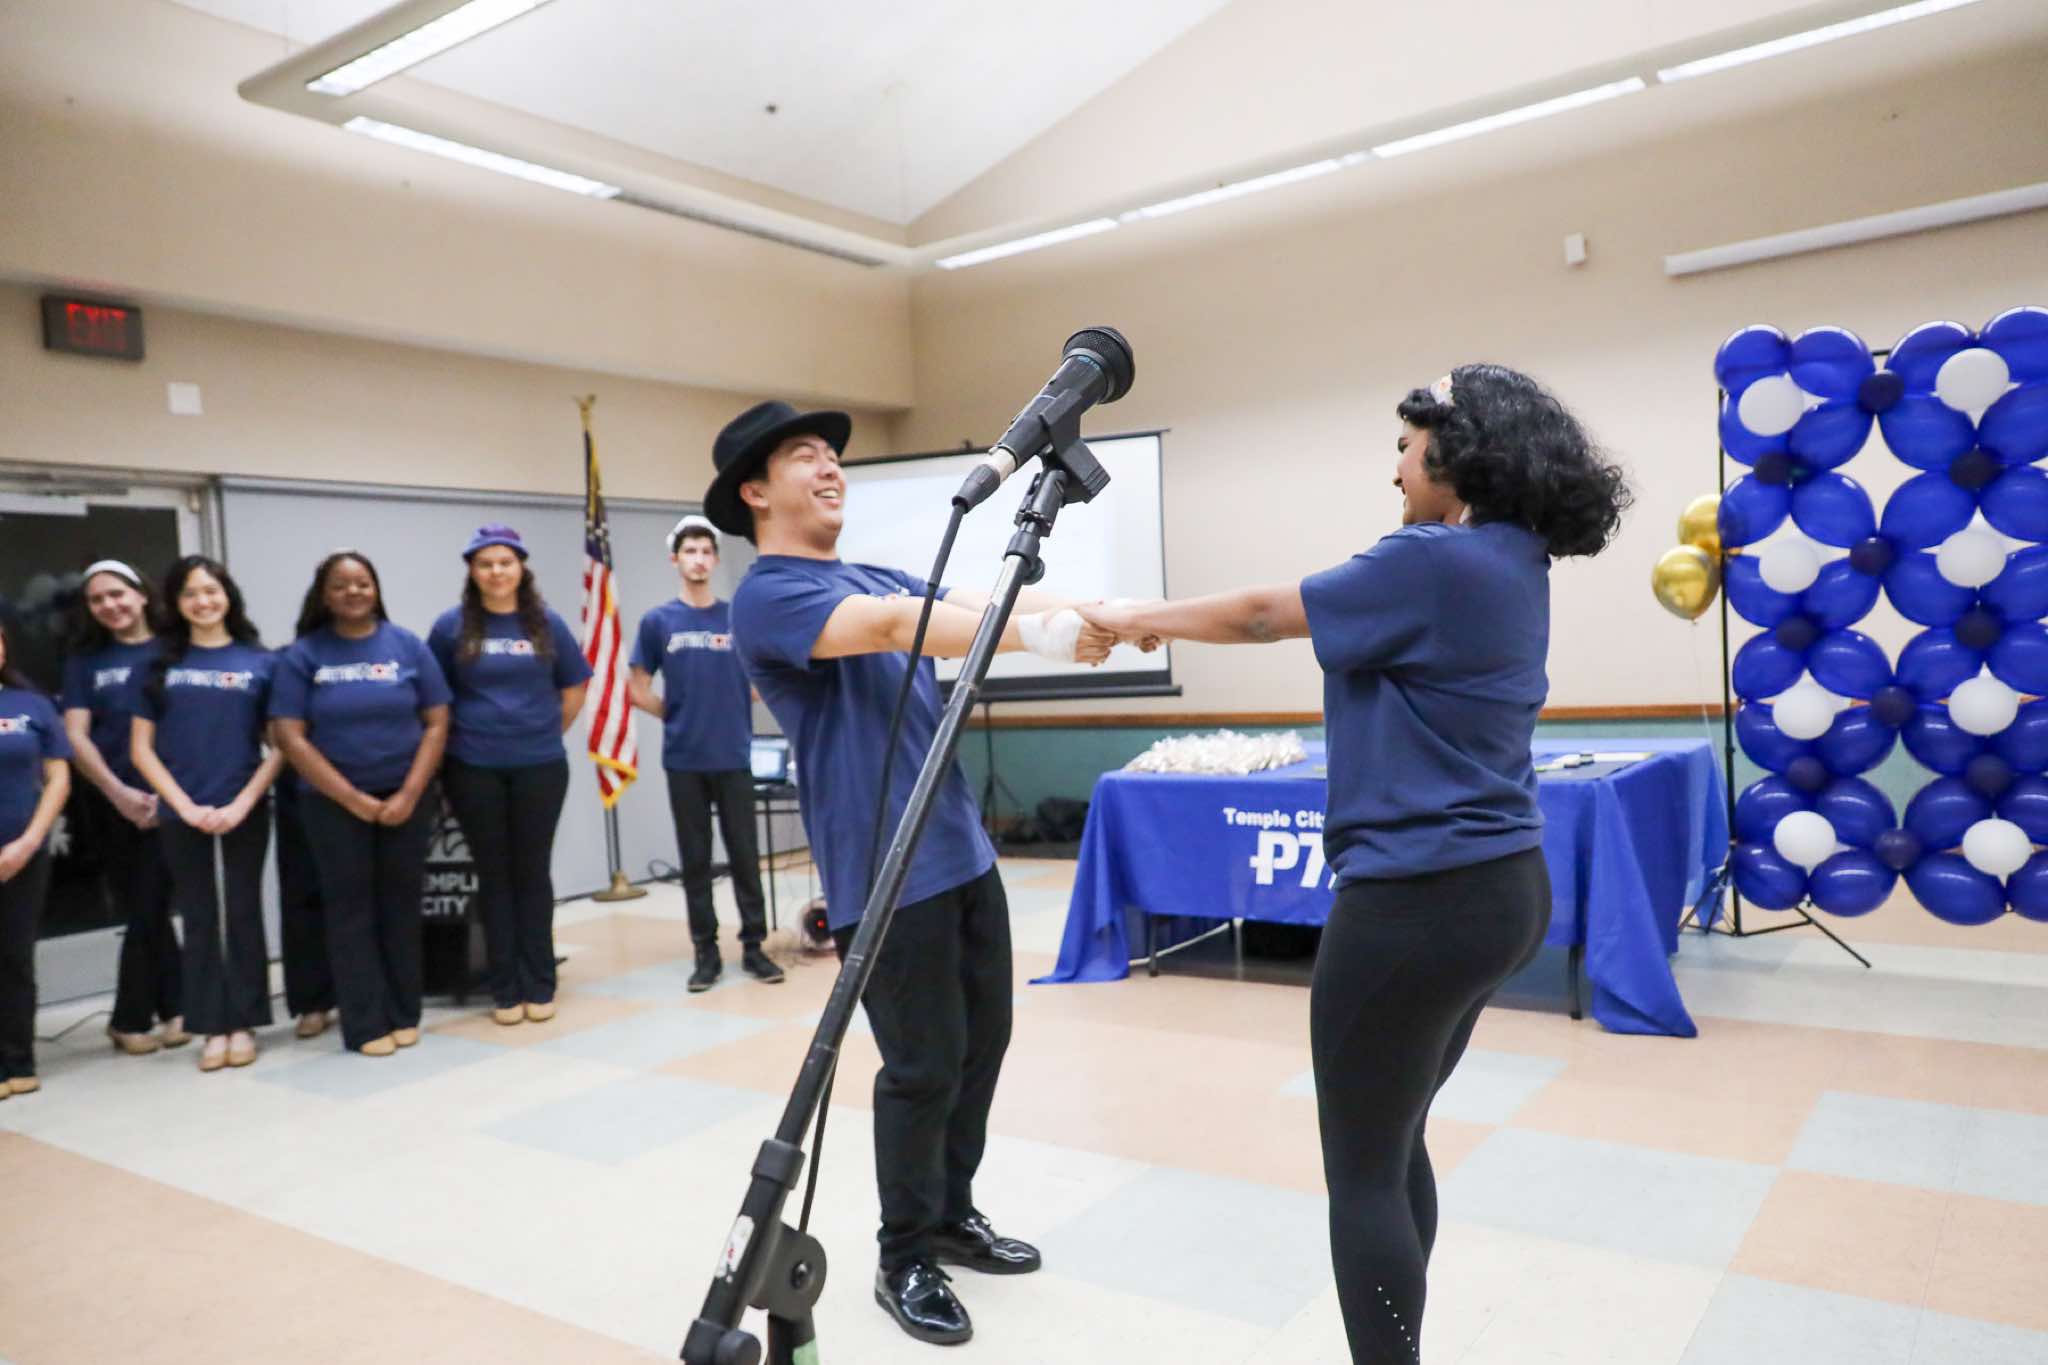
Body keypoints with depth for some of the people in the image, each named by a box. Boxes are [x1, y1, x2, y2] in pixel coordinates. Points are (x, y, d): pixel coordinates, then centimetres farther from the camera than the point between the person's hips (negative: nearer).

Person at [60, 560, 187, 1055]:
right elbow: (75, 737, 3)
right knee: (149, 910, 7)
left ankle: (132, 1019, 16)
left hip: (171, 798, -2)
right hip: (116, 805, 2)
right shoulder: (85, 659, 9)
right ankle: (173, 1009, 16)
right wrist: (118, 792, -10)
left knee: (147, 909, 2)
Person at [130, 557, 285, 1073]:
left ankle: (243, 1023, 14)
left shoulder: (260, 662, 2)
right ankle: (213, 1026, 15)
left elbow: (279, 745, 1)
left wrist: (242, 804, -9)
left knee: (243, 916, 5)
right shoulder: (160, 663, 5)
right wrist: (185, 805, -7)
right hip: (181, 814, 1)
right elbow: (141, 747, 3)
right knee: (199, 919, 7)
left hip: (244, 812, -1)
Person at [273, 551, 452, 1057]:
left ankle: (404, 1015, 16)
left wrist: (409, 794, -10)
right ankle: (365, 1024, 9)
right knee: (350, 907, 3)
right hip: (334, 803, -1)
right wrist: (354, 799, -11)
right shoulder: (303, 655, -2)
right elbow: (291, 738, -6)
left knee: (401, 903, 7)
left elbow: (436, 723, 0)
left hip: (407, 798, 1)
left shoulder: (408, 646, 1)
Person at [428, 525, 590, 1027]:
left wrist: (546, 734, 7)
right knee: (494, 876, 7)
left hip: (540, 767, 1)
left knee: (533, 873, 6)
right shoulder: (451, 626, -1)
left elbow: (574, 688, 10)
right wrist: (459, 737, 3)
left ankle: (540, 986, 16)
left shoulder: (546, 624, 2)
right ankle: (505, 989, 15)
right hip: (474, 770, 0)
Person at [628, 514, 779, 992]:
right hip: (684, 759, 0)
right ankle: (706, 952, 15)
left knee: (745, 855, 4)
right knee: (696, 859, 7)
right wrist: (680, 716, 6)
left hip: (734, 757, 0)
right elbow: (639, 690, 6)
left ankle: (753, 946, 14)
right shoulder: (657, 621, 2)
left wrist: (732, 711, 5)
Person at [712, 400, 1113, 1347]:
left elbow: (981, 602, 3)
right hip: (888, 872, -8)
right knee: (923, 1065, -1)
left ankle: (953, 1215, 33)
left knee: (983, 1039, 15)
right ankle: (905, 1262, 19)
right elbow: (902, 625, -28)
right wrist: (1037, 635, -35)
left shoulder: (877, 577, 15)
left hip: (964, 852, 8)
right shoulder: (766, 599, -12)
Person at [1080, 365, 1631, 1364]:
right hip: (1499, 887, 10)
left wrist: (1139, 620, 7)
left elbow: (1264, 615, -7)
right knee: (1396, 1144, 22)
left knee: (1361, 1170, 4)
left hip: (1420, 900, -10)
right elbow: (1302, 616, 16)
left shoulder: (1436, 562, -17)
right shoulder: (1510, 564, 11)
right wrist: (1163, 620, 16)